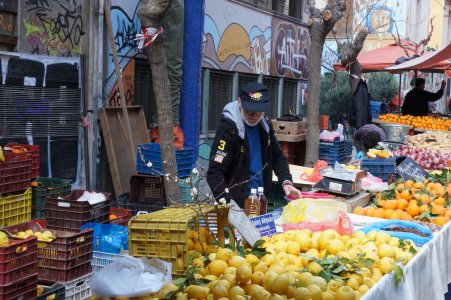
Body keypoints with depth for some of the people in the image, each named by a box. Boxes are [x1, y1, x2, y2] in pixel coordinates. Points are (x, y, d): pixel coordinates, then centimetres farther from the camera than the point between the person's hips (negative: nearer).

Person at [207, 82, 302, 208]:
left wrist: (286, 182, -4)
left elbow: (277, 156, 13)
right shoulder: (228, 129, -18)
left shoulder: (265, 125, 1)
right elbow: (214, 173, -23)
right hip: (237, 204, -6)